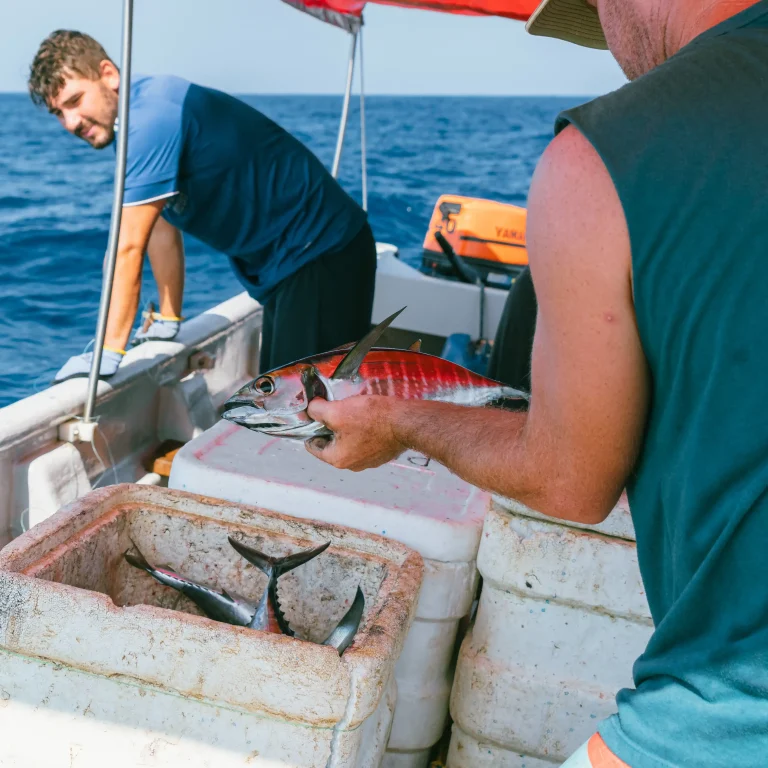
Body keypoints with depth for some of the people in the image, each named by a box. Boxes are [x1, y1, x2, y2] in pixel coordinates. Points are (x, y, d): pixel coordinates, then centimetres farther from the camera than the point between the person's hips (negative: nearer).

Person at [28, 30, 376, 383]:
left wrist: (107, 354, -23)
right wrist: (168, 321, 19)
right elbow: (163, 228, 15)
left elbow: (128, 247, -25)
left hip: (323, 258, -10)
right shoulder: (138, 116, 7)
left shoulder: (152, 116, -23)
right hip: (285, 262, 10)